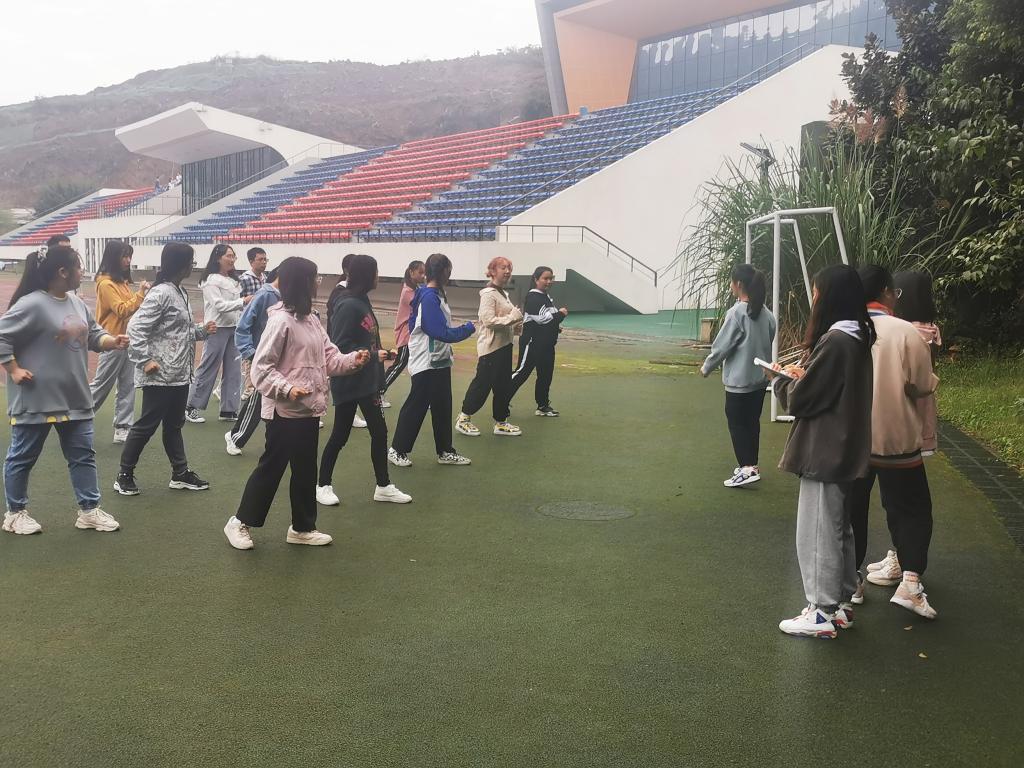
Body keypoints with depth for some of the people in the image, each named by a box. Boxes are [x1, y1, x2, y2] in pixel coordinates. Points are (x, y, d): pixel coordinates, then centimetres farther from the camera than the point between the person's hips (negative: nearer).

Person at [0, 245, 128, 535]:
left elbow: (93, 335, 16)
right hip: (35, 400, -8)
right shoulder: (32, 305, -19)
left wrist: (112, 341, -4)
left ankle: (89, 510, 21)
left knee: (83, 455, 12)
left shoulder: (77, 303, 7)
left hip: (75, 398, 8)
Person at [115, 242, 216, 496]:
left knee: (174, 425, 17)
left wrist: (202, 331, 8)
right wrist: (145, 361, -21)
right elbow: (136, 327, -22)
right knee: (146, 425, 1)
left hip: (179, 374, 9)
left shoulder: (180, 292, 12)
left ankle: (180, 474, 25)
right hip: (160, 375, -9)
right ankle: (124, 475, 13)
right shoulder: (161, 293, -17)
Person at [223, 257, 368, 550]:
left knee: (305, 470, 16)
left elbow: (328, 357, 11)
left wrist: (353, 360, -6)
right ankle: (240, 522, 18)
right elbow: (261, 367, -19)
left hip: (309, 409, 9)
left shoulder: (311, 319, 11)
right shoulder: (281, 321, -17)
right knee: (271, 468, 2)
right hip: (285, 411, -9)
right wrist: (287, 388, -30)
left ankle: (302, 527, 28)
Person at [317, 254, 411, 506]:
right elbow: (340, 348, -23)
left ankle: (383, 486, 22)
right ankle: (323, 485, 21)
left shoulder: (361, 301, 8)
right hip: (348, 381, -9)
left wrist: (383, 353, 7)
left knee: (379, 431, 12)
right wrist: (372, 355, -22)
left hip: (366, 380, 9)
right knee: (340, 434, 4)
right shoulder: (347, 305, -20)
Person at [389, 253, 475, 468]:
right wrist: (469, 328, -16)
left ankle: (445, 451, 22)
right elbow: (441, 332, -25)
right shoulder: (429, 298, -21)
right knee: (416, 407, 0)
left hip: (439, 361, 9)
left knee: (442, 407, 14)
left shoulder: (437, 295, 10)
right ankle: (397, 450, 12)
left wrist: (448, 351, 11)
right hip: (426, 364, -9)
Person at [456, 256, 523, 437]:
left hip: (504, 346, 10)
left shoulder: (503, 294, 16)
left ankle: (500, 422, 22)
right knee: (482, 384, -3)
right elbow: (489, 320, -23)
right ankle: (463, 419, 10)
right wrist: (513, 318, -22)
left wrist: (515, 327, 6)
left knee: (504, 385, 13)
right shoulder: (489, 294, -14)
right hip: (490, 348, -10)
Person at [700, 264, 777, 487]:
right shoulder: (765, 313, 4)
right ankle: (751, 465, 25)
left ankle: (748, 468, -4)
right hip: (760, 378, 8)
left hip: (739, 380, -7)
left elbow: (722, 345, -13)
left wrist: (706, 368, 2)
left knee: (737, 423, 1)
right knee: (752, 422, 16)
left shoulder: (737, 312, -18)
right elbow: (768, 342, 10)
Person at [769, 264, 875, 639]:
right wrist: (803, 376, 5)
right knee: (838, 528, 18)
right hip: (843, 450, 10)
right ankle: (841, 604, 29)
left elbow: (800, 399, -19)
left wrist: (781, 378, -1)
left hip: (824, 453, -10)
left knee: (817, 533, 0)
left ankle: (822, 614, 9)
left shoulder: (834, 342, -22)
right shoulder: (857, 337, 8)